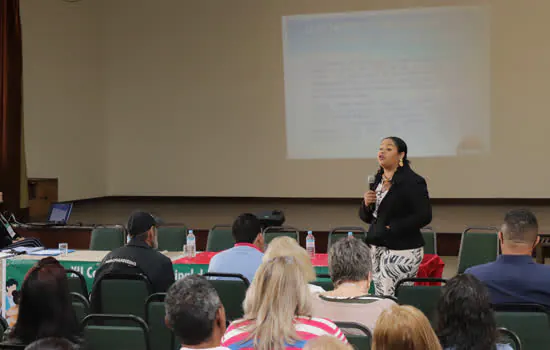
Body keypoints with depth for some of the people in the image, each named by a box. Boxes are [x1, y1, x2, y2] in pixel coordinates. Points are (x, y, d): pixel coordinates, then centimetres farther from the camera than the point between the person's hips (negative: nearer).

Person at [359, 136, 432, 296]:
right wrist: (366, 204, -5)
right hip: (377, 249, 7)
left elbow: (424, 216, -16)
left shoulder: (413, 181, -9)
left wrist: (393, 228, -18)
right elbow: (365, 217, 17)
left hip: (402, 250, -7)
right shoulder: (377, 180, 12)